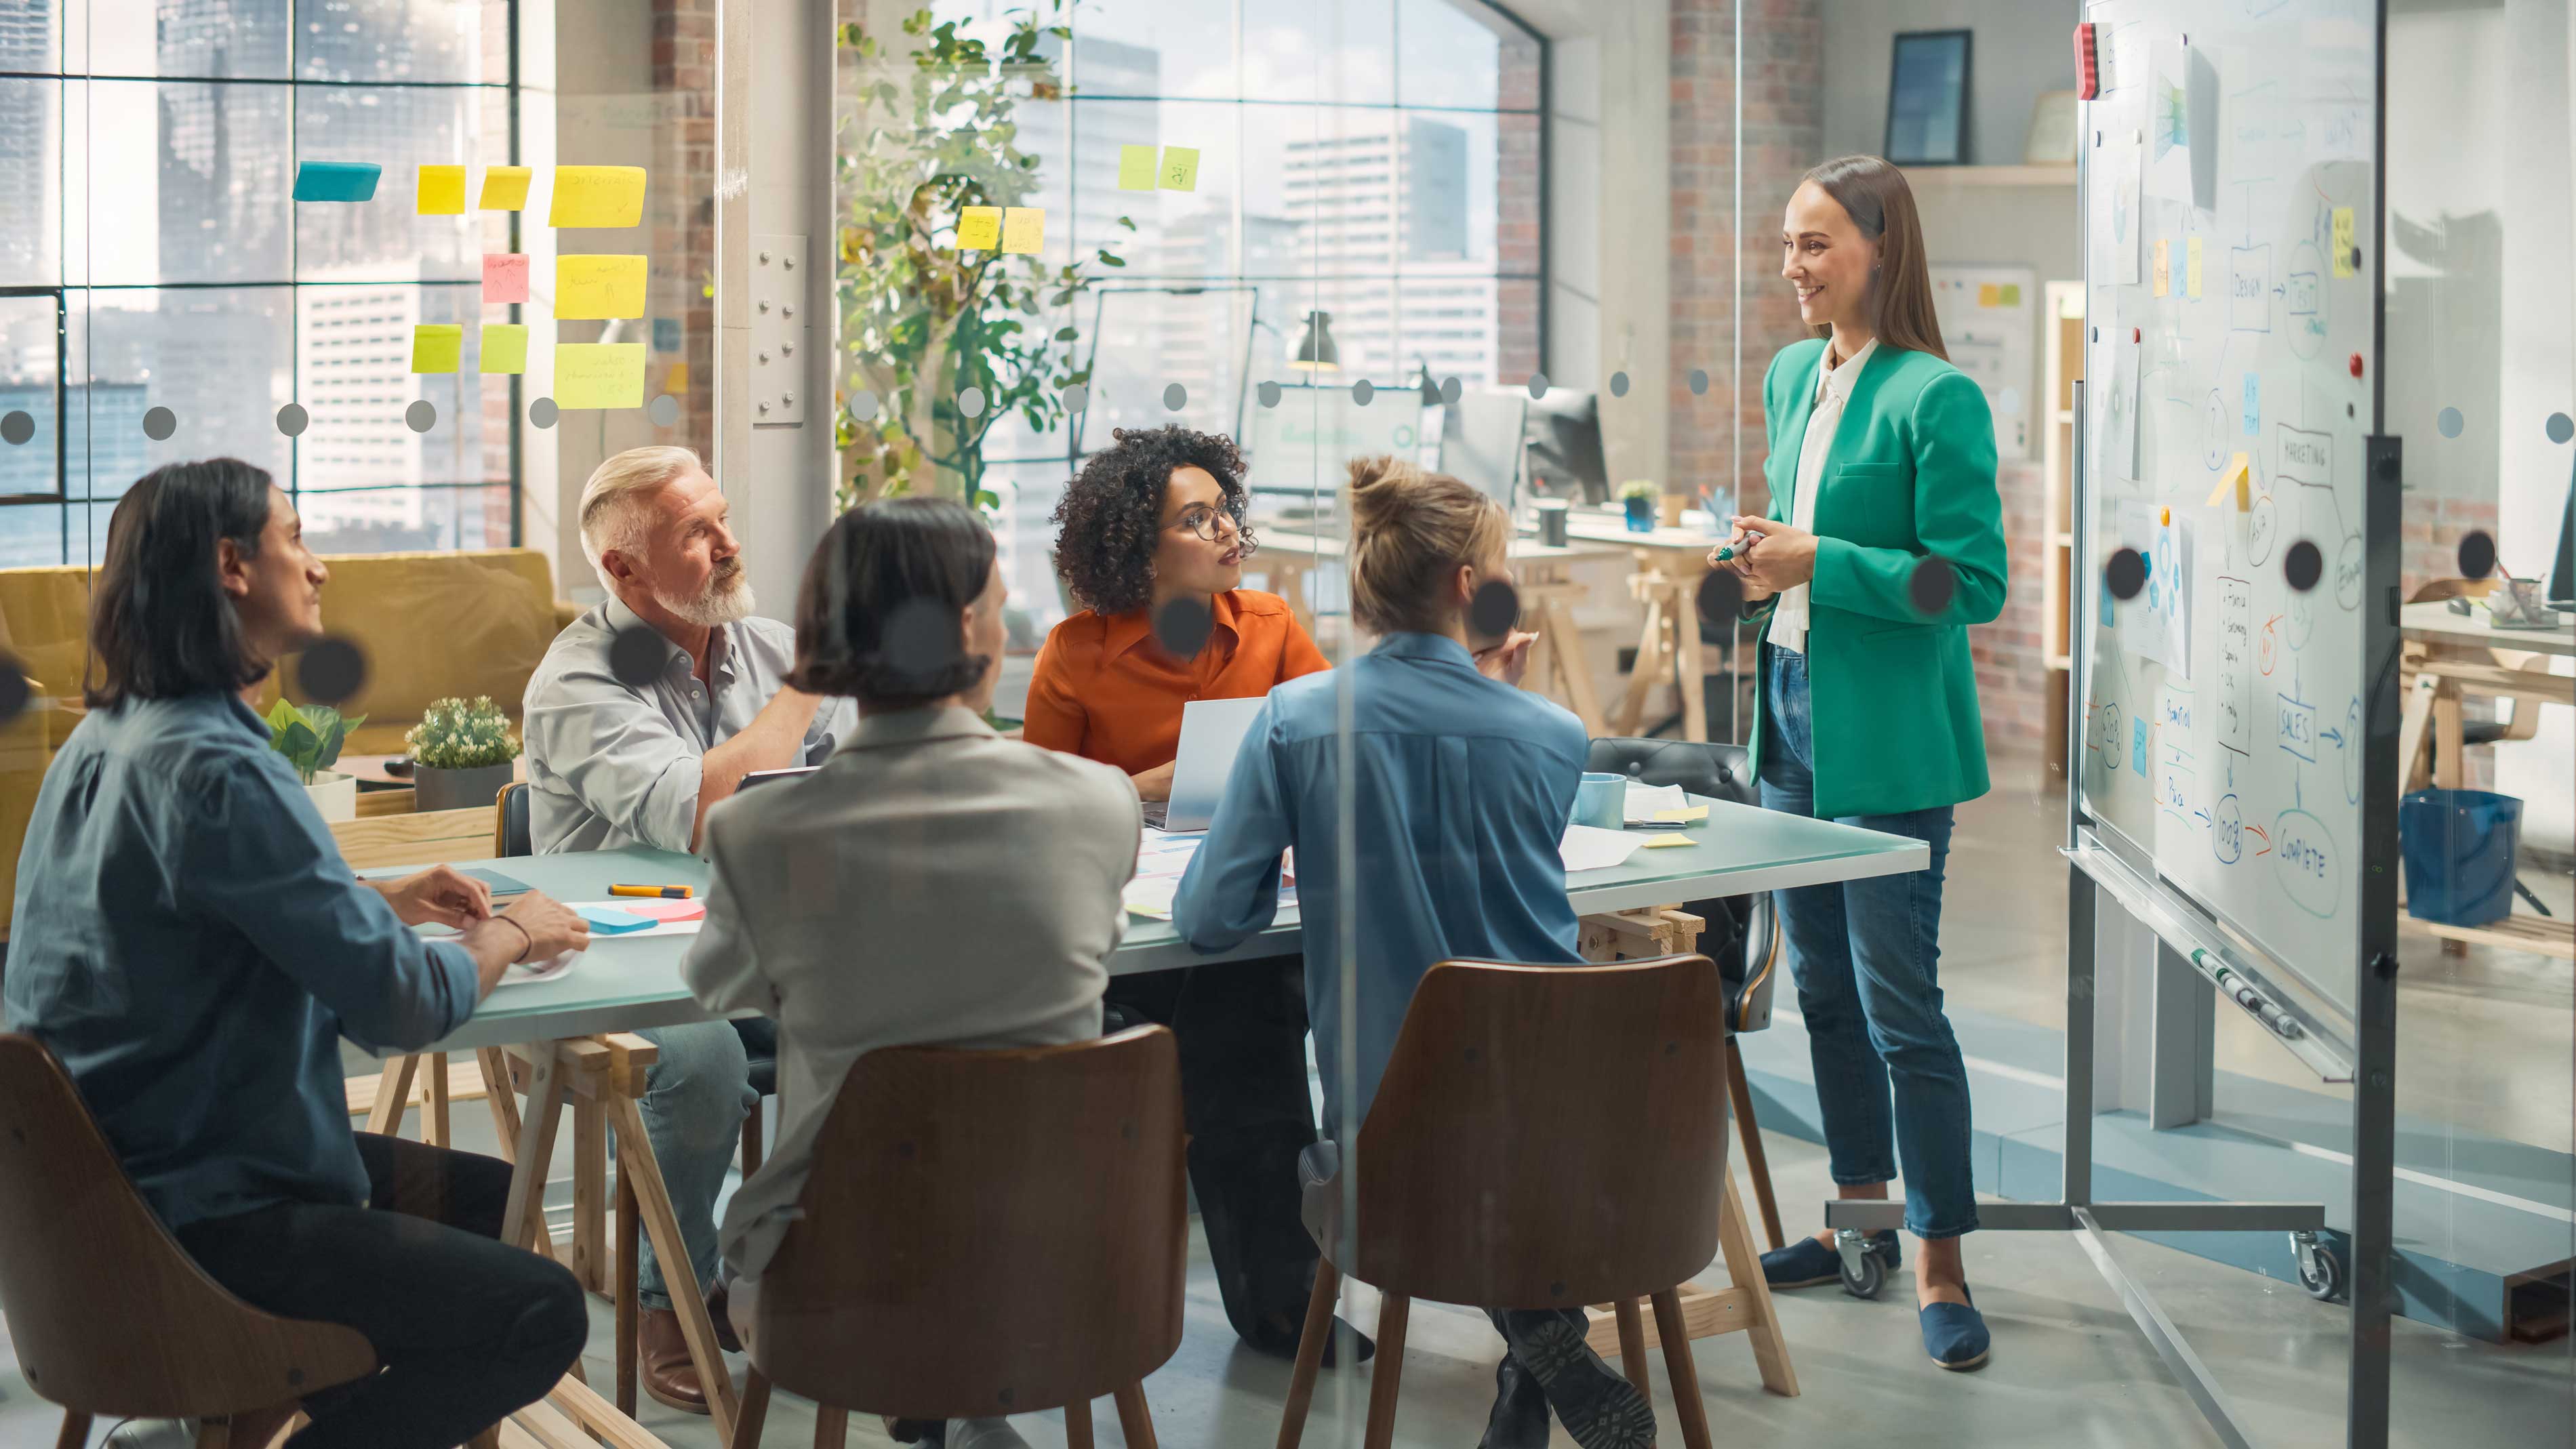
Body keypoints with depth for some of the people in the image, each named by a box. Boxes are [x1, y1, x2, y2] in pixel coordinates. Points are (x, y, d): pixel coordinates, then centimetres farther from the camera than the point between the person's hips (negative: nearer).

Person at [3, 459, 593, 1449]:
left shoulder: (107, 738, 8)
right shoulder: (216, 771, -23)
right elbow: (398, 1003, -22)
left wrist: (387, 901, 13)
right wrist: (511, 934, -2)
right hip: (190, 1215, -11)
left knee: (485, 1200, 21)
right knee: (538, 1313, -15)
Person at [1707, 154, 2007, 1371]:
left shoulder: (1938, 399, -14)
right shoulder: (1792, 376, 11)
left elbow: (1973, 584, -17)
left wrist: (1817, 567, -20)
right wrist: (1760, 564, 4)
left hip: (1887, 738, -8)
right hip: (1792, 713, 8)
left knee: (1900, 1005, -4)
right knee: (1822, 986, 16)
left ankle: (1941, 1266, 6)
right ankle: (1862, 1216, 30)